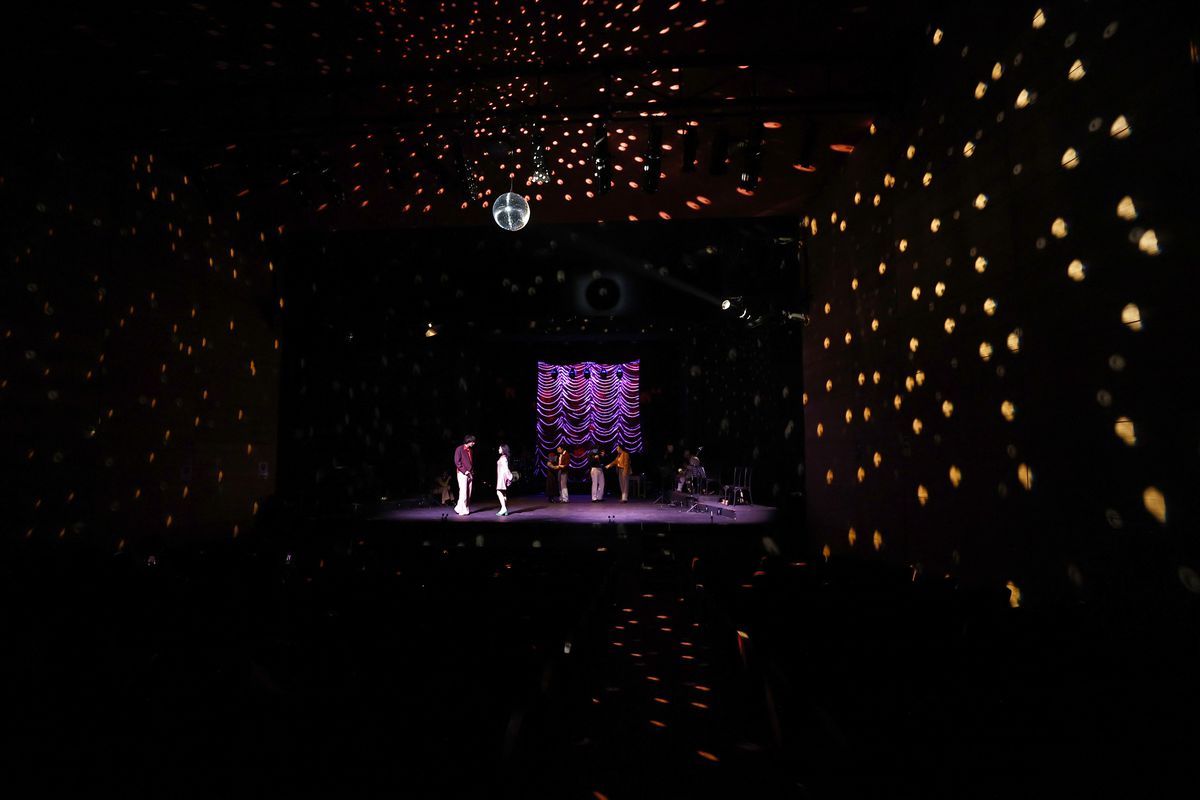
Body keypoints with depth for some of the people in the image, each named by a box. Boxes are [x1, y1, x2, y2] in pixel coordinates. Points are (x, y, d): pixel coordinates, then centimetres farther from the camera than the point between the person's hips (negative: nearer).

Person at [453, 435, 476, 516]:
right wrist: (465, 471, -14)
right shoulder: (459, 449, -5)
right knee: (463, 492, -11)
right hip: (462, 473, -7)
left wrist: (472, 472, 8)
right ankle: (462, 510, -5)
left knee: (468, 493, 4)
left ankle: (466, 509, 8)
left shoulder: (470, 450, 16)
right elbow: (457, 462, -10)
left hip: (469, 474, 7)